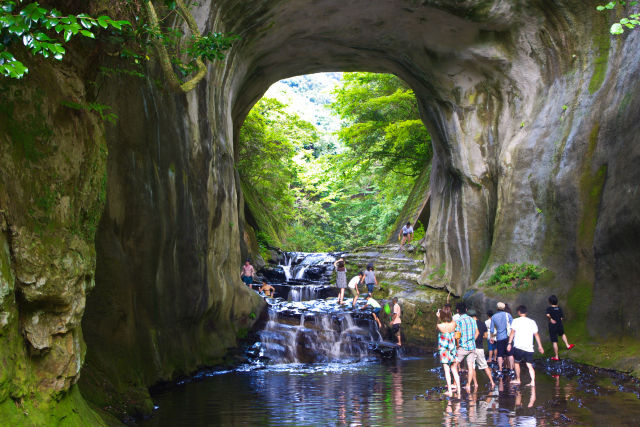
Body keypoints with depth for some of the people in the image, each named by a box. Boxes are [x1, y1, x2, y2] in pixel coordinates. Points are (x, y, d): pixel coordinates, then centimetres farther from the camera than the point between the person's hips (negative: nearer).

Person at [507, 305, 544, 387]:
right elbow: (536, 335, 12)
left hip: (518, 346, -3)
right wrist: (540, 346, 16)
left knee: (517, 362, 16)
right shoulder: (532, 322, 11)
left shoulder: (516, 321, 1)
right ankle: (533, 381, -15)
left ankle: (518, 380, 23)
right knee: (530, 365, 0)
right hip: (529, 348, 3)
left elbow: (512, 333, -7)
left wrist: (509, 343, -7)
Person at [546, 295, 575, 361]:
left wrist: (551, 319, -18)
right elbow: (561, 318, 2)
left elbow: (548, 315, -34)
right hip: (560, 326, 4)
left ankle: (556, 357, 12)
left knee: (554, 342, 4)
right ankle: (567, 345, 45)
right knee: (562, 334, 39)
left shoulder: (549, 308, -13)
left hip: (552, 327, -4)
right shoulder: (559, 309, 0)